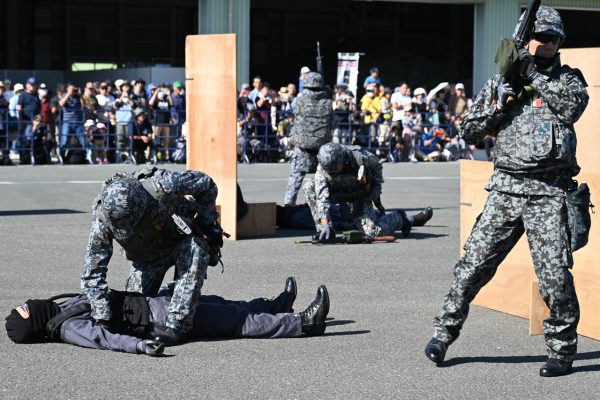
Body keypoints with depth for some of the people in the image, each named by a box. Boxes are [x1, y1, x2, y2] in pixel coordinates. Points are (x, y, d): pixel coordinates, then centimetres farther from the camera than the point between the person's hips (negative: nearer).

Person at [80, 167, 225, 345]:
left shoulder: (162, 186, -40)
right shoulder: (102, 219, -32)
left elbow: (206, 183, -20)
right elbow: (92, 274, -25)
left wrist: (208, 224, -13)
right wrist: (102, 318, -32)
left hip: (185, 236, -2)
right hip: (147, 255, 2)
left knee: (195, 249, -36)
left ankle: (177, 325, -31)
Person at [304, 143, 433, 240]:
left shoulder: (360, 157, -31)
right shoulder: (322, 170, -29)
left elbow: (376, 165, -7)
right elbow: (322, 198, -35)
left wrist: (376, 188, -8)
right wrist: (325, 224, -45)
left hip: (360, 195, -3)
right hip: (338, 193, 3)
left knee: (372, 231, -18)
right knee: (309, 187, -22)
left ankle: (399, 219, 13)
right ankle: (322, 230, -11)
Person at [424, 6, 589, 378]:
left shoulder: (568, 78, 11)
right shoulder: (501, 80, 13)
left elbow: (573, 105, -12)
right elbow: (470, 131, 11)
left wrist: (534, 75, -11)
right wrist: (498, 105, -6)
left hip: (549, 193, -2)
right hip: (506, 189, 2)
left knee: (555, 274, -7)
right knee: (474, 264, 0)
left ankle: (562, 349, 8)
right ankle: (444, 332, 15)